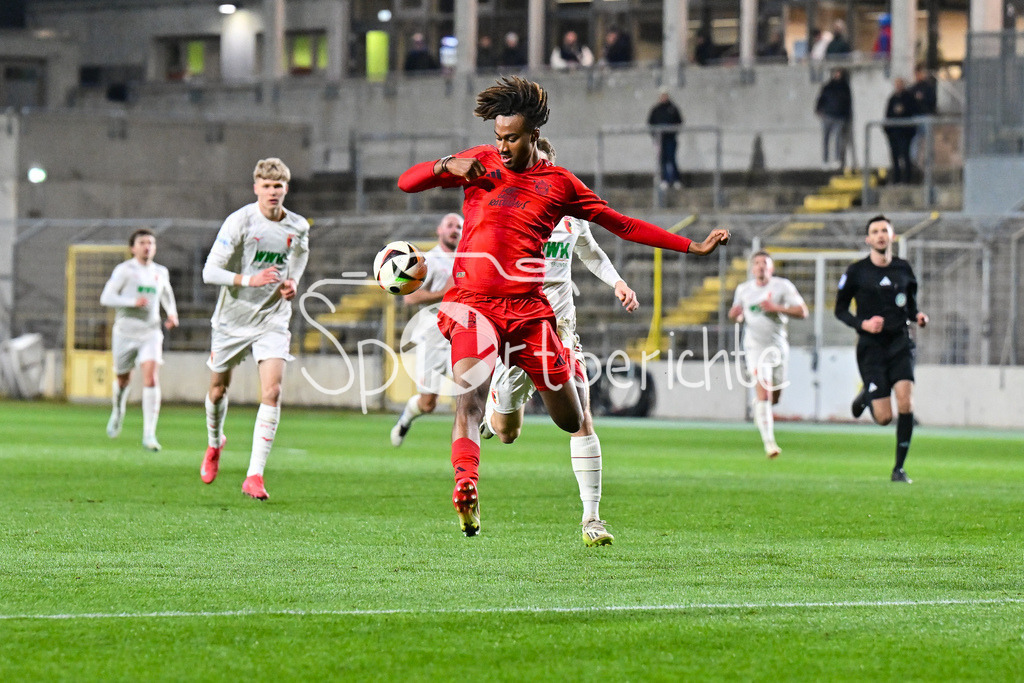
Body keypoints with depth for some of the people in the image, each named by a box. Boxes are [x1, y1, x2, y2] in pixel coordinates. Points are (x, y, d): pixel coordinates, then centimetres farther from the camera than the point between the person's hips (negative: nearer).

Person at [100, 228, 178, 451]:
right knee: (123, 379, 12)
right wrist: (133, 302, -26)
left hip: (151, 334, 2)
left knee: (151, 378, -17)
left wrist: (172, 314, 12)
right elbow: (106, 297, -13)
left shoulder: (160, 272, 10)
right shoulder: (124, 270, -4)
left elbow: (166, 295, 30)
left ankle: (149, 435, -21)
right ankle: (117, 412, 47)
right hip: (125, 332, -2)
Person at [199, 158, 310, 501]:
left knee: (272, 391, -16)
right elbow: (210, 272, -16)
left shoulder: (298, 228, -1)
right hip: (232, 318, -1)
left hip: (272, 320, 1)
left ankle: (255, 475, -16)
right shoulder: (240, 222, -14)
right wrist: (249, 280, -29)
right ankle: (215, 443, 47)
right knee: (218, 389, 13)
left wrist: (292, 284, -1)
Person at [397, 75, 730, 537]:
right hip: (474, 303, -1)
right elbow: (406, 183, 10)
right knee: (470, 394, -29)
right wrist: (447, 166, -11)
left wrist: (694, 247, 14)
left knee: (572, 421, 2)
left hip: (528, 308, 1)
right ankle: (465, 487, -46)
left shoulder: (558, 183, 10)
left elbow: (624, 225, 16)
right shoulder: (480, 162, 10)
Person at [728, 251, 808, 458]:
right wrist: (734, 315, -5)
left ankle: (758, 408, 46)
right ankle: (769, 442, -18)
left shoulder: (783, 286, 0)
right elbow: (735, 316, 20)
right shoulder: (743, 289, 8)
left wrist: (777, 308, -17)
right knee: (763, 394, -16)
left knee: (775, 397, 10)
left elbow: (802, 312, -5)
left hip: (778, 346, 1)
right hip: (755, 347, -1)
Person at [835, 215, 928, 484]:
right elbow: (840, 310, 4)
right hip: (871, 347, -2)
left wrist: (918, 316, -4)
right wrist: (862, 324, -13)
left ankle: (899, 467, -4)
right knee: (884, 417, -8)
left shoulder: (903, 269, 7)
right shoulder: (856, 272, -1)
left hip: (900, 343, 2)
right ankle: (867, 396, 31)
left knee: (905, 401, -19)